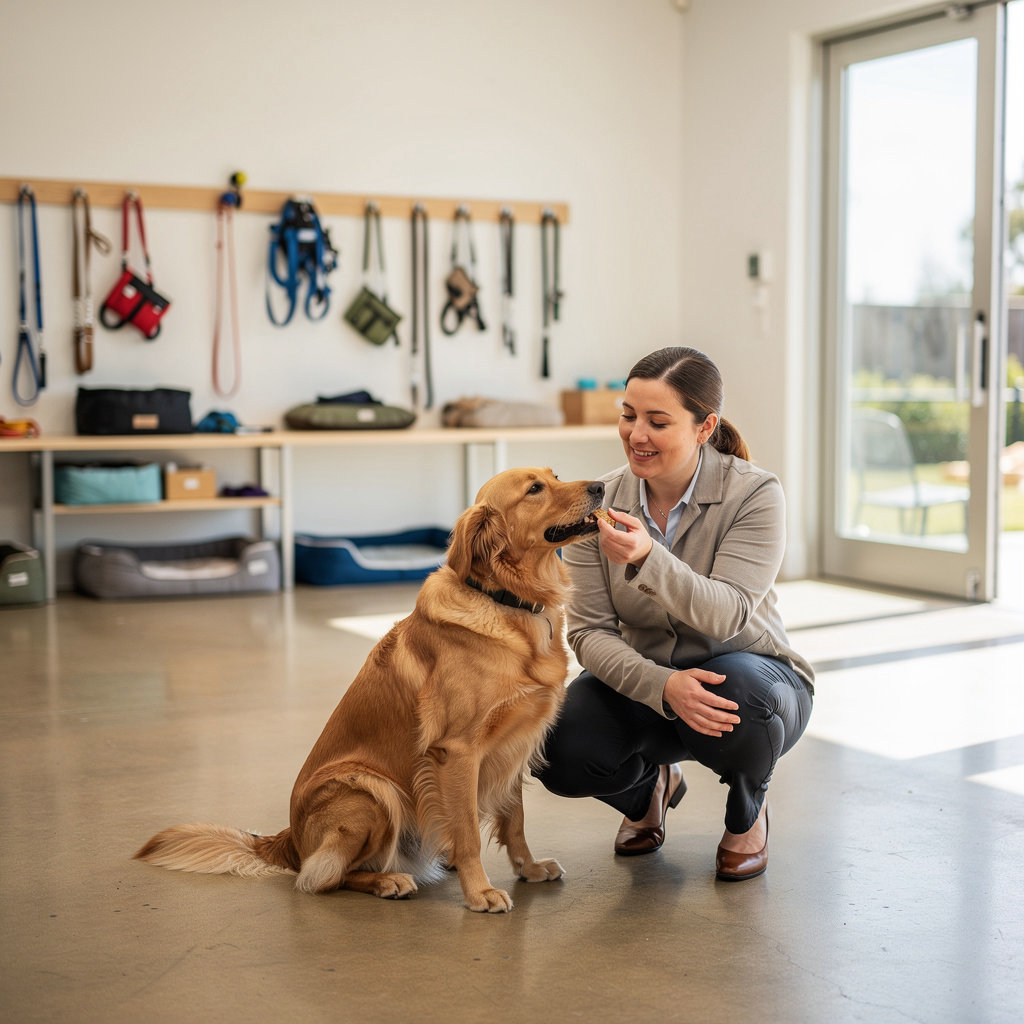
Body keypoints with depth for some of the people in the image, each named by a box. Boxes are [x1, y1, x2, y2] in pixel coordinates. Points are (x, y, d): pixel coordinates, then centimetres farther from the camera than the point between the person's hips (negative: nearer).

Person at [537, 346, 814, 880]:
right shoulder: (600, 502, -9)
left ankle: (747, 812, 1)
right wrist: (663, 685, -31)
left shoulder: (754, 494, -18)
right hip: (642, 678, 2)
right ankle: (650, 786, 14)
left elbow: (727, 615, -29)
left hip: (750, 669, -2)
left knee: (737, 693, -38)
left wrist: (647, 558, -47)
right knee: (558, 752, -26)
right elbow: (589, 632, -12)